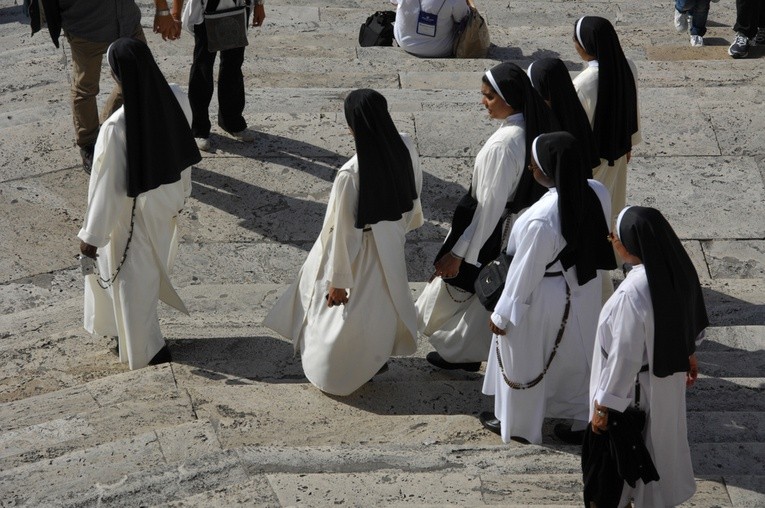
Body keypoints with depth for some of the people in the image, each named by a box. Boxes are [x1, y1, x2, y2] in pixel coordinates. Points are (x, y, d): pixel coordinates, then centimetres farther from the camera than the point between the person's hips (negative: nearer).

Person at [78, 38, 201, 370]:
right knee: (152, 267, 30)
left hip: (132, 213, -6)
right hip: (167, 203, 6)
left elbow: (107, 187, -25)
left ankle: (146, 349, 40)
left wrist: (92, 235, -11)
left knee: (132, 278, 20)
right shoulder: (177, 100, -21)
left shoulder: (117, 127, -37)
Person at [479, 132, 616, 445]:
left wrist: (502, 315, -10)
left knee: (524, 362, 20)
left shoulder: (541, 220, -38)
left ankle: (517, 425, 43)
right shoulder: (598, 193, -18)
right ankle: (583, 417, 48)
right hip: (584, 290, 6)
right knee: (578, 353, 28)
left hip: (543, 302, -6)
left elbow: (525, 273, -25)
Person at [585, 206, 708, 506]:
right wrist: (689, 354, 23)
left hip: (635, 391, -8)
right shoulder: (677, 269, -13)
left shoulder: (633, 294, -37)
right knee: (661, 440, 28)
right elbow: (691, 320, 5)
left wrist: (604, 405, -17)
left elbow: (624, 358, -29)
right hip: (668, 378, 8)